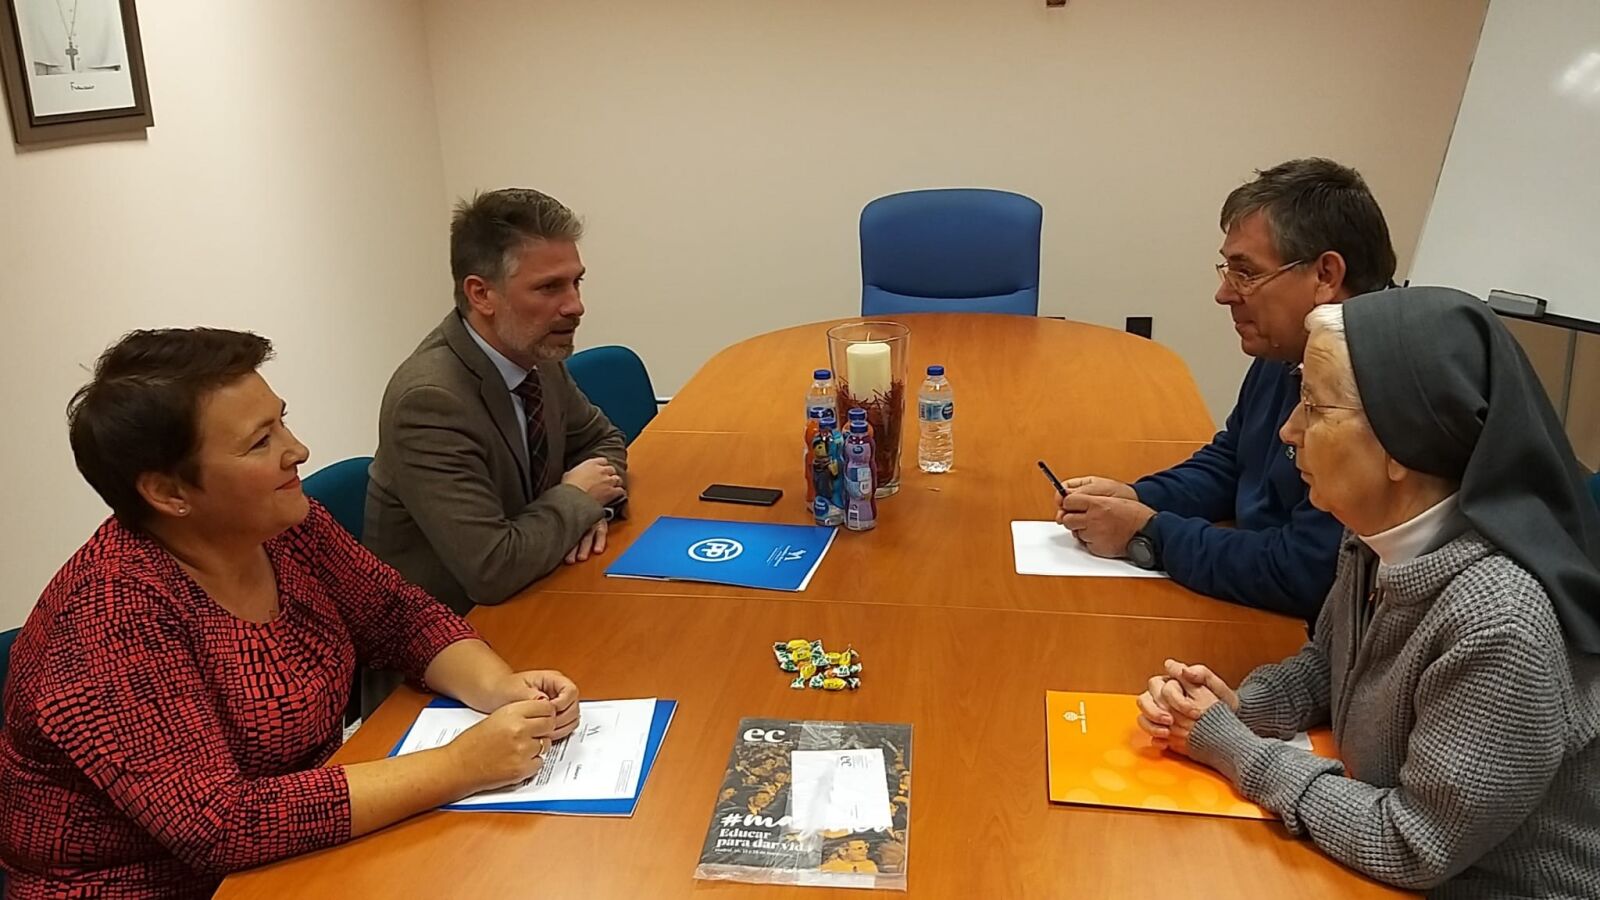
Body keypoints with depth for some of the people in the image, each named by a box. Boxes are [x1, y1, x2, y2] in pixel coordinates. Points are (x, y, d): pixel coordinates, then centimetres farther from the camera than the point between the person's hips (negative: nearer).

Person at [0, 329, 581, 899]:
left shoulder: (285, 525, -6)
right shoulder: (114, 619, -26)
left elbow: (405, 617, 2)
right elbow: (219, 825, -31)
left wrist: (501, 690, -17)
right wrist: (461, 765, -31)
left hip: (300, 854, 6)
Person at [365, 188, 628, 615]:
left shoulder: (537, 354, -4)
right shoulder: (429, 400, -25)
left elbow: (603, 440, 13)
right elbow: (494, 570, -28)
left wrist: (591, 504, -7)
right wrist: (577, 499, -13)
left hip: (519, 601, 7)